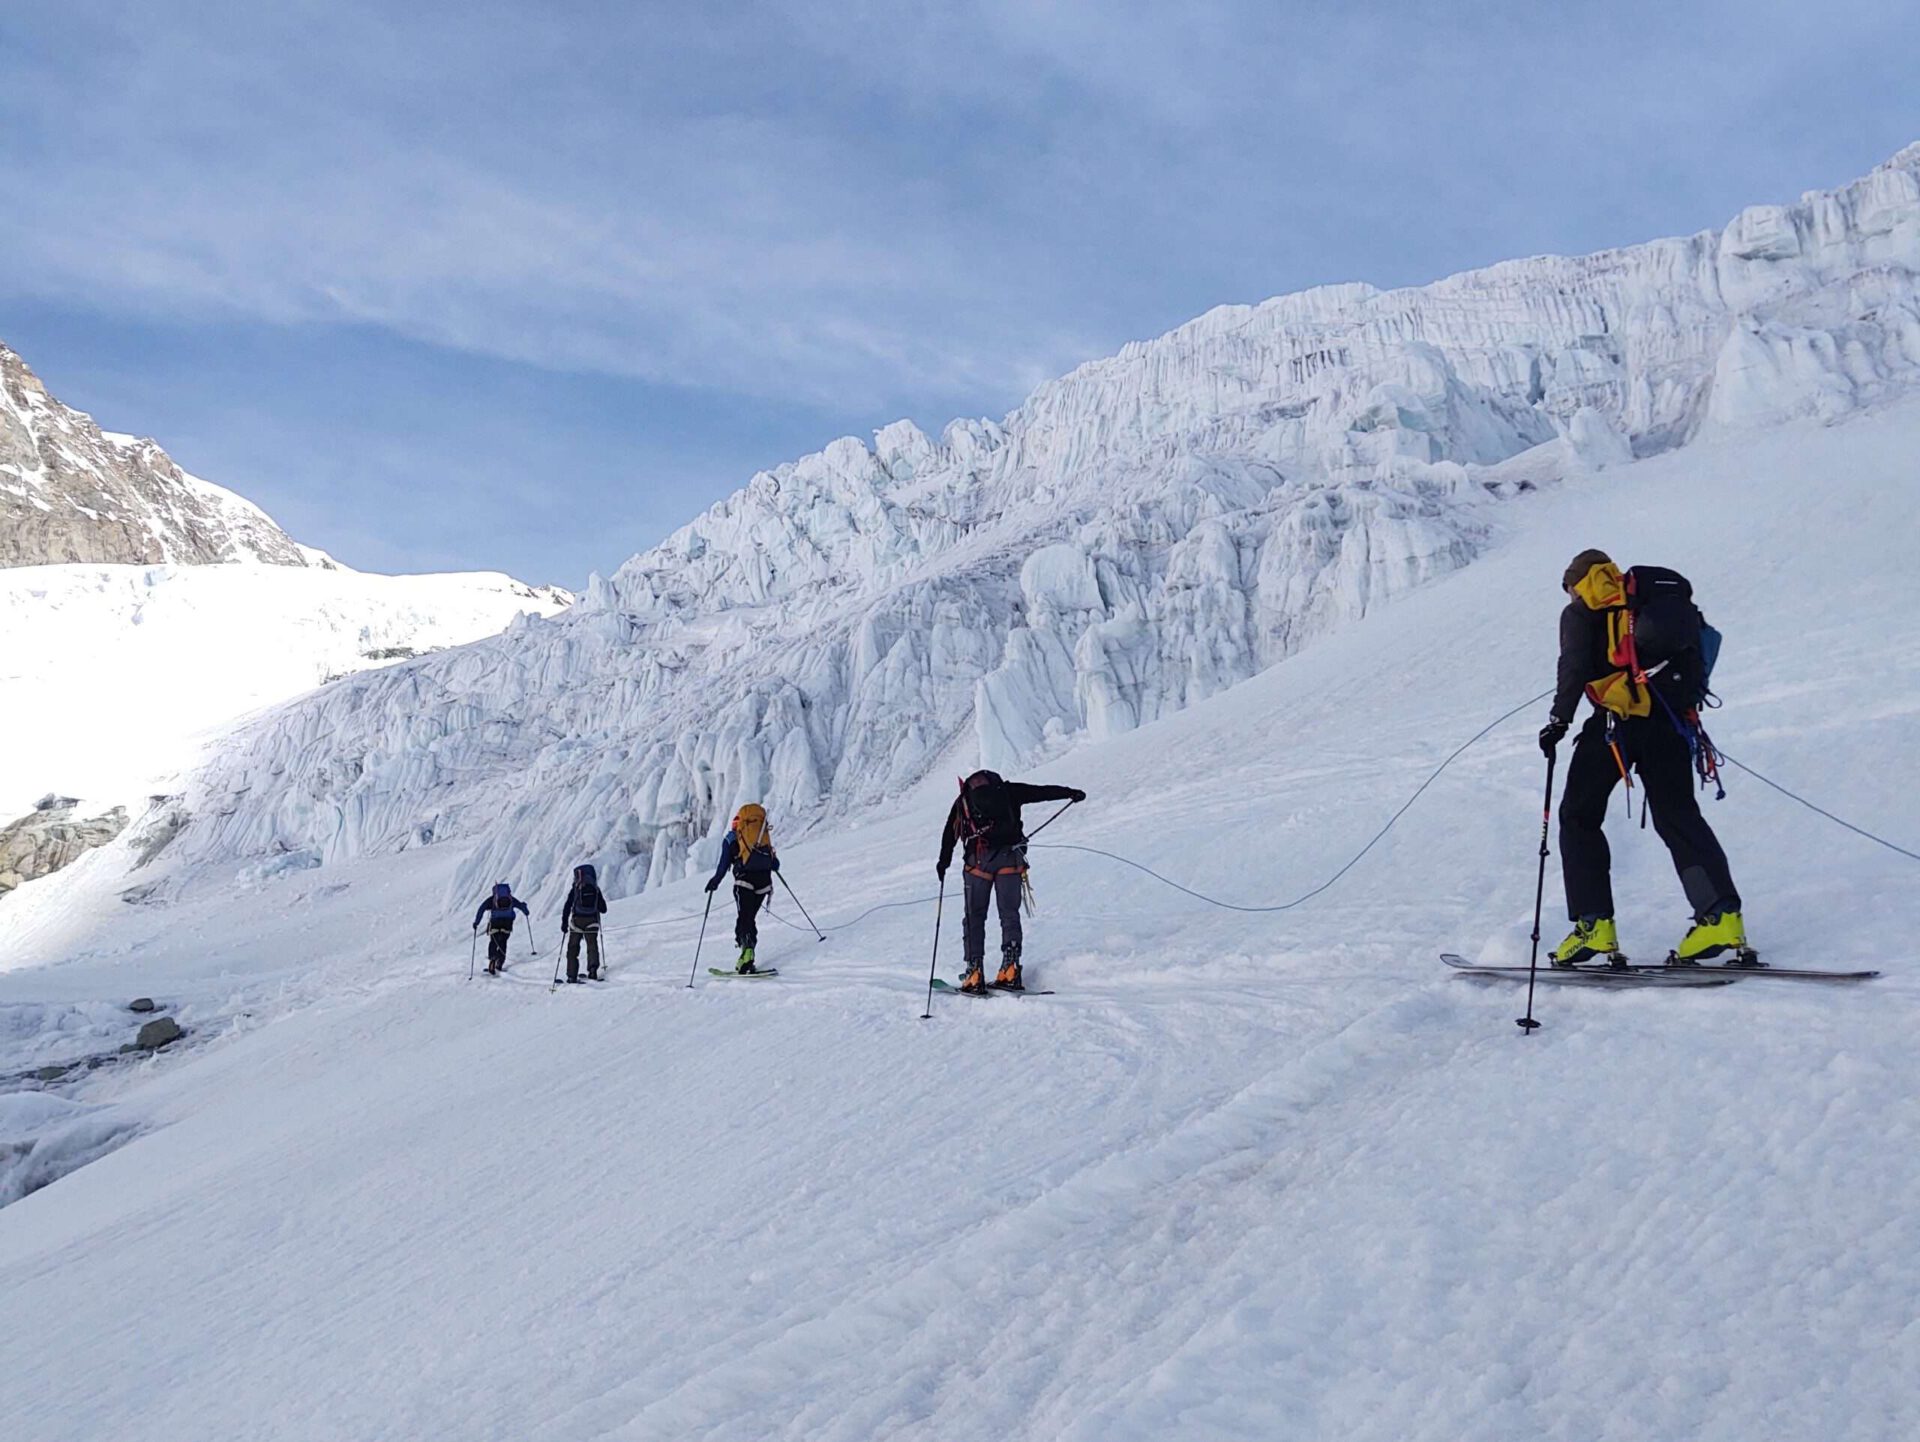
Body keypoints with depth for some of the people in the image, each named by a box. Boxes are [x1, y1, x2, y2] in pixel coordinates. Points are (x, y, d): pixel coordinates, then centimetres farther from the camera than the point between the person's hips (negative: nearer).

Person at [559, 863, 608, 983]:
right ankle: (593, 968, -12)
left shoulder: (575, 889, -3)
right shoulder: (596, 889, 4)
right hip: (592, 922, 1)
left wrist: (564, 923, 0)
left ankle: (572, 975, 4)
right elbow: (603, 909, 8)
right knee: (592, 946, 11)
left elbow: (567, 907, -6)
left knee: (573, 948, 8)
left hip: (577, 921, -1)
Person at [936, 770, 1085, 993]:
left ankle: (975, 973, -3)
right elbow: (1043, 792, 18)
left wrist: (943, 862, 17)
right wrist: (1070, 793, 28)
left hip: (979, 860, 0)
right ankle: (1010, 968, -4)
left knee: (975, 916, 6)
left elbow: (950, 833, 13)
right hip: (1010, 859, 1)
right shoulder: (1008, 791, 18)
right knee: (1009, 914, 9)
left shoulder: (963, 800, 19)